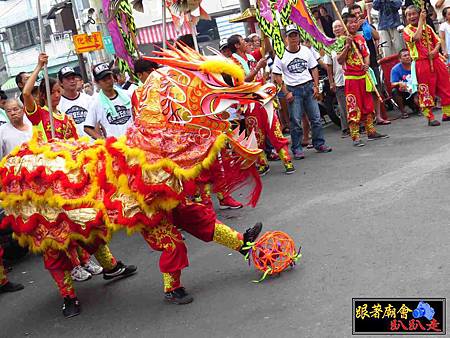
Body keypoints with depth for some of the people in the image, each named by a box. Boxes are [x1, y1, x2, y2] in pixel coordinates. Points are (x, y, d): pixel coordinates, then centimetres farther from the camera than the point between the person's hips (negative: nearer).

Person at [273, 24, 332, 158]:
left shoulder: (306, 51, 7)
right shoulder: (281, 55, -5)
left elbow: (314, 69, 12)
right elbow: (277, 76, -5)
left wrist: (316, 86, 2)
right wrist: (286, 92, -10)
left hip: (309, 87, 3)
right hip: (293, 89, -3)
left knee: (316, 118, 5)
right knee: (296, 121, -2)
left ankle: (319, 144, 16)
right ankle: (297, 149, 6)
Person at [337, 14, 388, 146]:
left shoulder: (361, 38, 10)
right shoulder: (343, 40, -7)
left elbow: (366, 54, 14)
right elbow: (340, 60, -14)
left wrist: (366, 64, -6)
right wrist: (347, 45, -23)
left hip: (363, 76, 6)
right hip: (351, 77, -6)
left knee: (367, 104, 13)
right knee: (353, 107, -6)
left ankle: (371, 131, 24)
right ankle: (355, 137, -5)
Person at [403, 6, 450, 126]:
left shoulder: (427, 27, 12)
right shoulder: (407, 30, -1)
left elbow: (437, 42, 11)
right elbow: (417, 37, -21)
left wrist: (435, 50, -10)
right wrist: (421, 21, -14)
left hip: (436, 60, 5)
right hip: (422, 63, -5)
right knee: (426, 90, -3)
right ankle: (430, 117, 4)